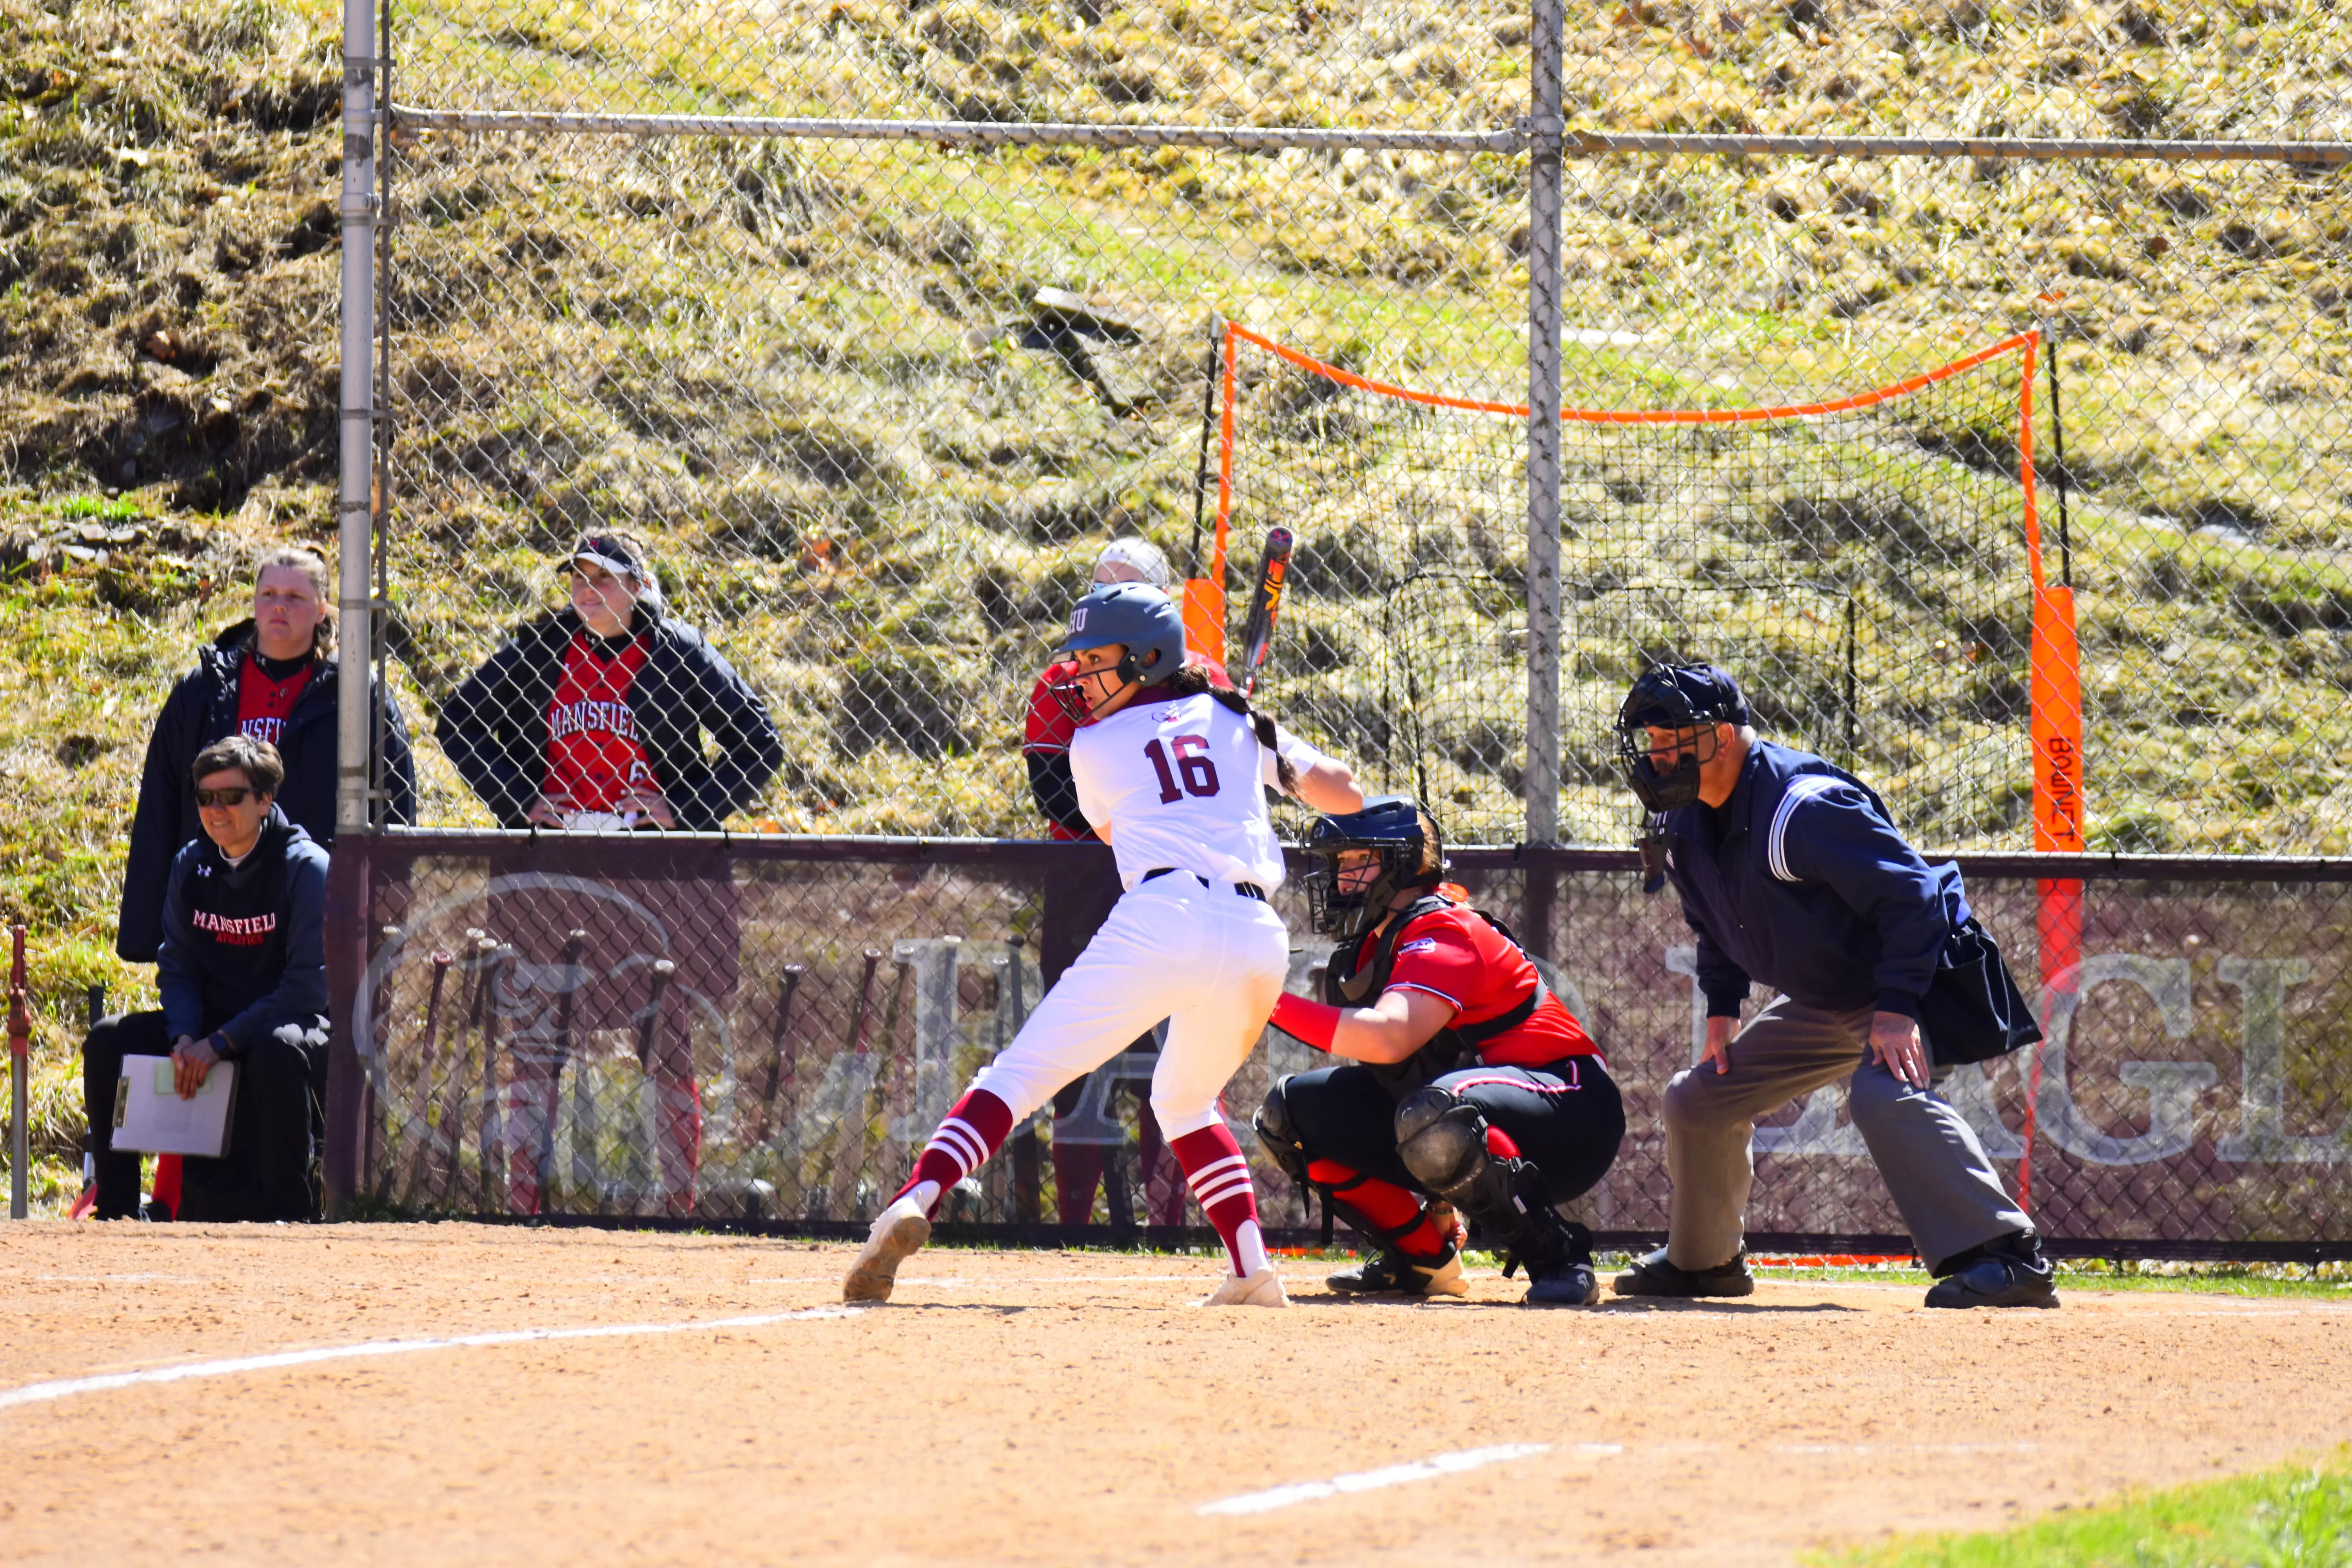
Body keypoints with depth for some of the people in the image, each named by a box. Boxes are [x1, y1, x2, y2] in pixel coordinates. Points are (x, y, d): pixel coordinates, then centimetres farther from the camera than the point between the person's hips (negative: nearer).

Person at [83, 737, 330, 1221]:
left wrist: (221, 1043, -26)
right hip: (211, 1029, 6)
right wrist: (183, 1038, -17)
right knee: (108, 1042, -11)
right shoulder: (191, 866, 3)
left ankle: (291, 1210, -31)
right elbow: (177, 967, 5)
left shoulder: (307, 868, -16)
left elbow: (308, 985, -21)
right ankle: (115, 1208, -5)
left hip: (294, 1022, -6)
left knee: (277, 1050, -40)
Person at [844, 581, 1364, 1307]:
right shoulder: (1231, 716, 23)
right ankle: (1252, 1270, 19)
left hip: (1162, 917, -4)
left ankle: (916, 1200, -27)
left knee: (1020, 1075, -5)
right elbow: (1347, 796, 23)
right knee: (1186, 1099, 29)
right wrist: (1276, 747, 41)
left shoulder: (1093, 745, 18)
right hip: (1260, 940, 4)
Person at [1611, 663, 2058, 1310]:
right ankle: (1701, 1261, 35)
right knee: (1698, 1101, 13)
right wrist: (1722, 1007, 8)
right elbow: (1715, 922, 18)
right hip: (1818, 1006, 10)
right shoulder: (1685, 825, -1)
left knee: (1884, 1092, -37)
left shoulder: (1805, 808, -30)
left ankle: (2006, 1258, -42)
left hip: (1912, 979, -10)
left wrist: (1897, 1008, -33)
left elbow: (1911, 895, -29)